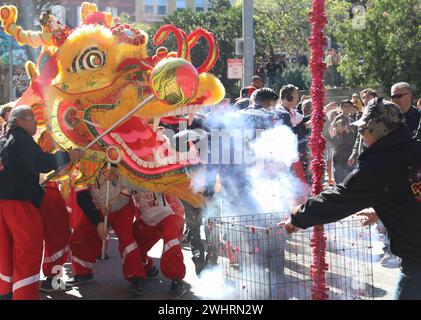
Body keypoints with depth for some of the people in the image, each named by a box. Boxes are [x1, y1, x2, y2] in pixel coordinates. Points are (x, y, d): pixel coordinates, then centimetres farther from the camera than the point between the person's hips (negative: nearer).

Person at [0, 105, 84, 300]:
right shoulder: (21, 139, -11)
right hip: (19, 203, -9)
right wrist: (67, 156, -18)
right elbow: (41, 164, -24)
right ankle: (24, 295, -8)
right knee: (28, 252, -6)